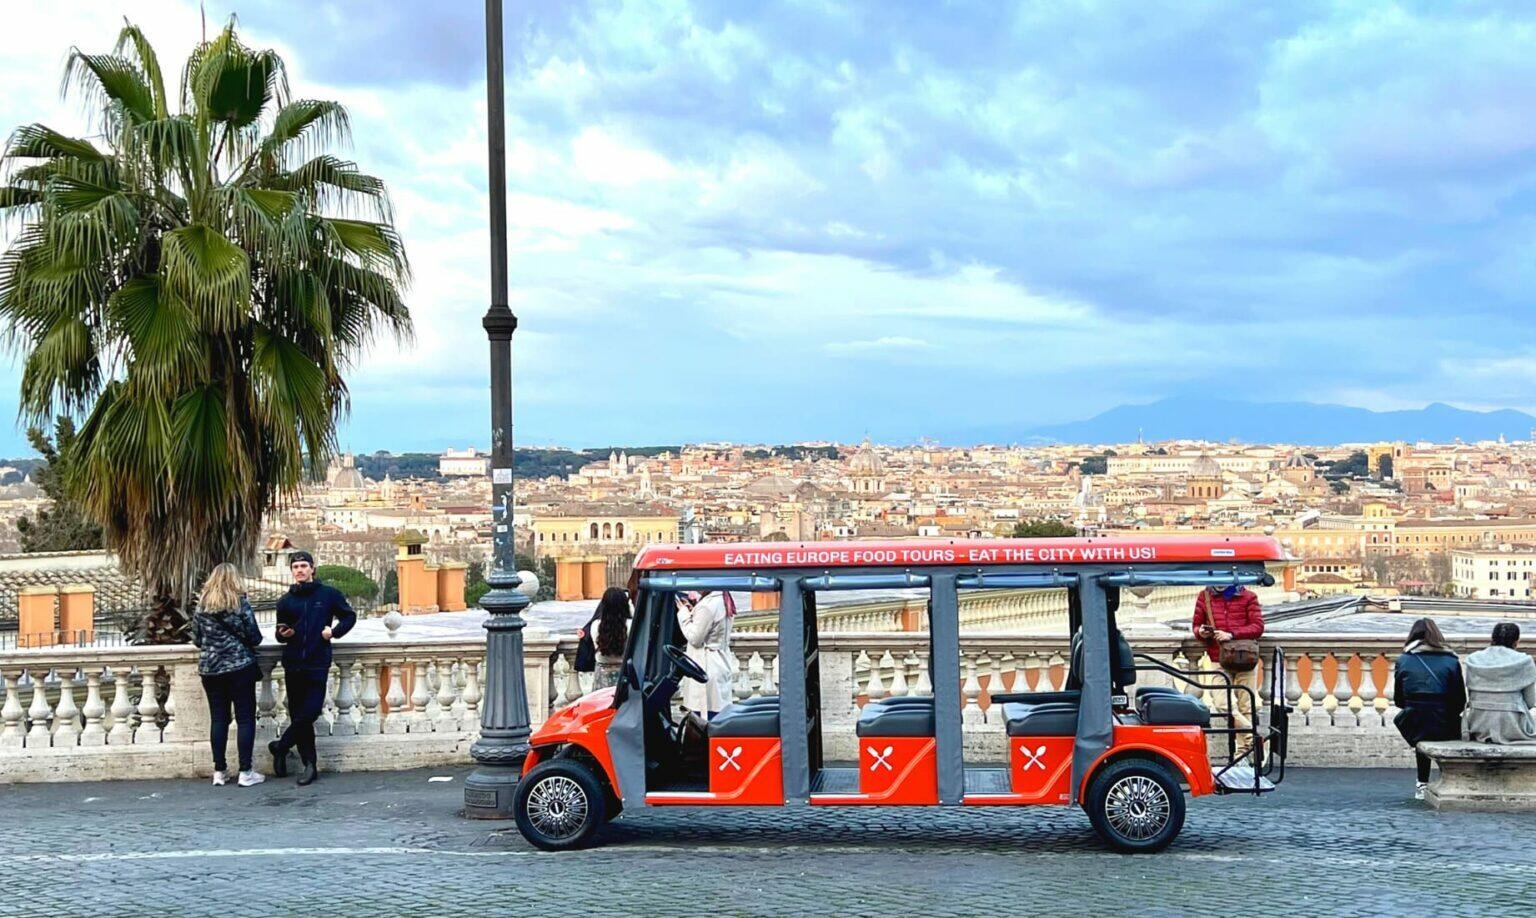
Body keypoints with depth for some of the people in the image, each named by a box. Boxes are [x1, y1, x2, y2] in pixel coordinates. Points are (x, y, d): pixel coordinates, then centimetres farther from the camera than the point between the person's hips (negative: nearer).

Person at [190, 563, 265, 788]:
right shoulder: (240, 603, -7)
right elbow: (255, 637, -6)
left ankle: (219, 771, 10)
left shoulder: (201, 605, 4)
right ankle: (245, 772, -1)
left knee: (218, 719, 9)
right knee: (245, 718, 1)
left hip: (210, 668, 4)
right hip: (240, 666, -4)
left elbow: (197, 639, 10)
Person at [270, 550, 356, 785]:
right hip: (293, 664, 3)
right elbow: (281, 633, 18)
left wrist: (334, 631, -4)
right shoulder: (286, 601, 11)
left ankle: (280, 747, 12)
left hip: (318, 663, -3)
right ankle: (309, 764, 9)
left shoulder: (329, 594, 4)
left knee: (310, 712, -10)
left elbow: (349, 616, 12)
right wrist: (283, 634, -5)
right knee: (298, 714, 3)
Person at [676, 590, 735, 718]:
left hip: (707, 670, -10)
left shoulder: (707, 606, -21)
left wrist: (684, 612, -6)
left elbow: (694, 638, -15)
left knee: (705, 720, -6)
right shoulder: (723, 599, 9)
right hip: (720, 666, 10)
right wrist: (693, 611, 8)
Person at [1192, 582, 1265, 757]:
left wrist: (1232, 634, -17)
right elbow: (1196, 624, 17)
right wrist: (1200, 631, -8)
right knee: (1223, 703, -15)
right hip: (1218, 661, 1)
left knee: (1246, 706, 0)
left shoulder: (1248, 597, 5)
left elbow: (1258, 626, -3)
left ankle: (1244, 750, 9)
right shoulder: (1204, 597, 10)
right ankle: (1255, 739, -4)